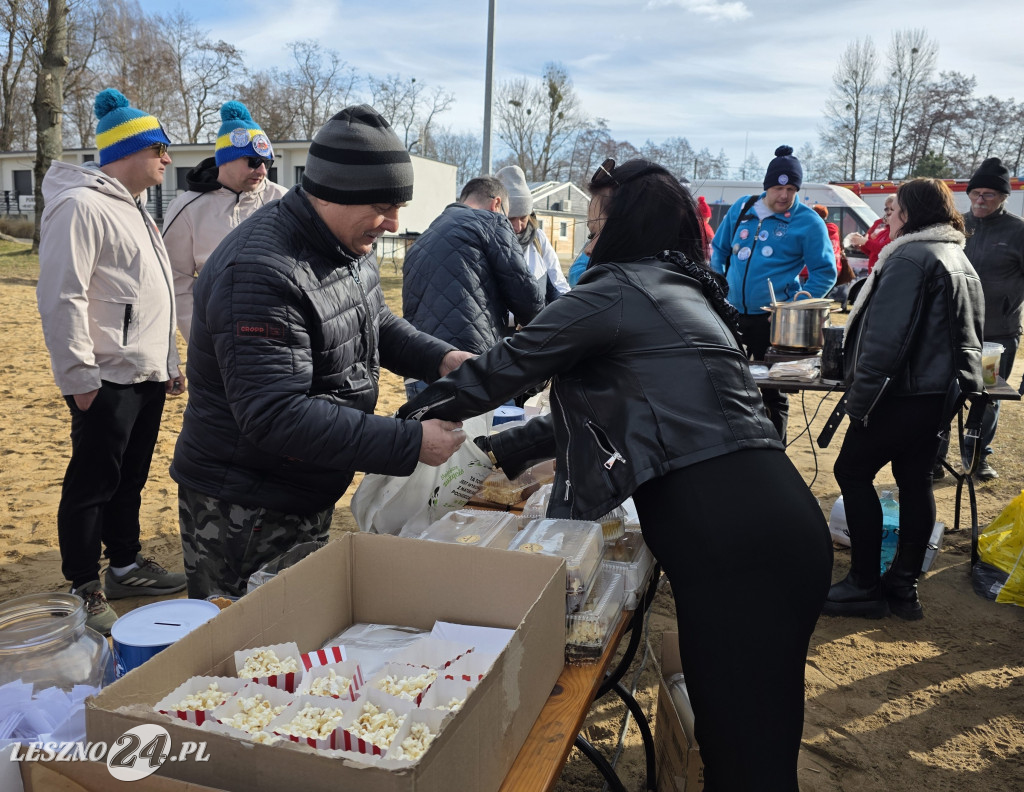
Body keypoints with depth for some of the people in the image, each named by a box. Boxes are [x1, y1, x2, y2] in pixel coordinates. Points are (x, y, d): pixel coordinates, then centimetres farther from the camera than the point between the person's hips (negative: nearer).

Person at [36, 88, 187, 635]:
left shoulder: (130, 206, 18)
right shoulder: (80, 206, -14)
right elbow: (62, 298, -19)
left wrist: (170, 362, 21)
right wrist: (79, 378, -20)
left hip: (146, 374, 9)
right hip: (107, 380, -9)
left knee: (130, 477, 18)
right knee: (93, 484, 2)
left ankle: (125, 566, 32)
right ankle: (84, 591, 14)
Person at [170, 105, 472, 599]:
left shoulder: (350, 246, 3)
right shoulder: (262, 274, -28)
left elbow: (378, 323, 18)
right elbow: (276, 417, -33)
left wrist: (440, 358, -2)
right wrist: (410, 444, -33)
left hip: (310, 499, 9)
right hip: (244, 515, -9)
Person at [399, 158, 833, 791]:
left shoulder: (619, 290, -6)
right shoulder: (682, 292, 22)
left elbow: (511, 365, 2)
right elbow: (591, 411, 25)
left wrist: (421, 411, 19)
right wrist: (496, 451, 28)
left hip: (734, 541, -9)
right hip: (774, 522, 9)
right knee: (730, 726, 20)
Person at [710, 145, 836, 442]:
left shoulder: (808, 222, -6)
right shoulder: (742, 208, 6)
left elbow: (825, 273, -4)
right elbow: (719, 250, 18)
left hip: (774, 320, -4)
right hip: (732, 314, 4)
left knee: (773, 393, 5)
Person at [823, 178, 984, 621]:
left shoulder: (910, 257, -14)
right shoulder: (961, 261, 17)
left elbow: (886, 337, -22)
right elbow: (967, 332, 21)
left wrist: (859, 398, -19)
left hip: (907, 393, -9)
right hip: (944, 392, 10)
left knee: (852, 471, -1)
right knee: (915, 480, 13)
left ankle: (865, 586, 3)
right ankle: (903, 586, 19)